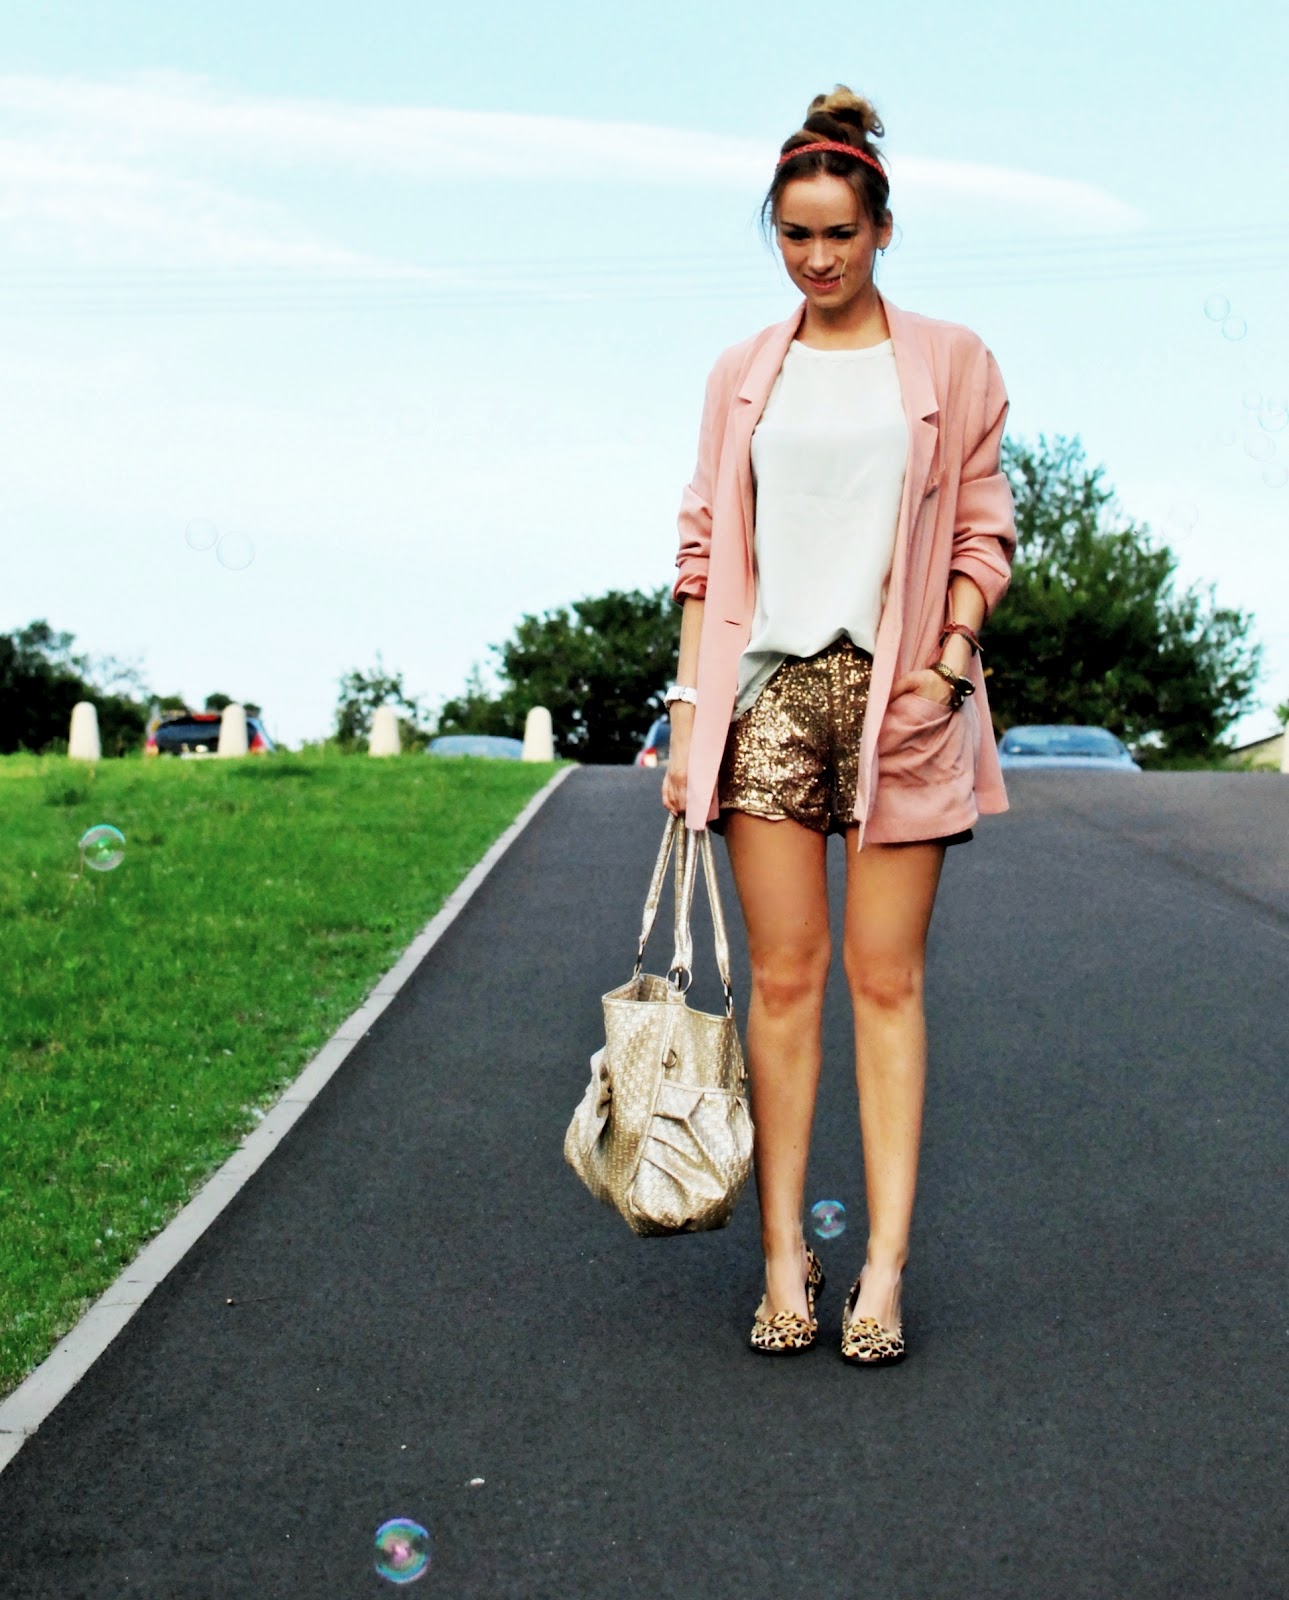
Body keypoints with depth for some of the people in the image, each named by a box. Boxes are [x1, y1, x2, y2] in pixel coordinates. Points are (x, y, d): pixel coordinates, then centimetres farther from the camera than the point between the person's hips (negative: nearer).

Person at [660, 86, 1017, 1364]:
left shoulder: (950, 362, 8)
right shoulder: (743, 375, 12)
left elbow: (983, 529, 5)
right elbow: (706, 544, 10)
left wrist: (950, 660, -9)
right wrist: (690, 707, 3)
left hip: (896, 689, -1)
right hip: (769, 685, 2)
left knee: (884, 978, -2)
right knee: (782, 977, 0)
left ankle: (884, 1270, 2)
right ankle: (784, 1260, 5)